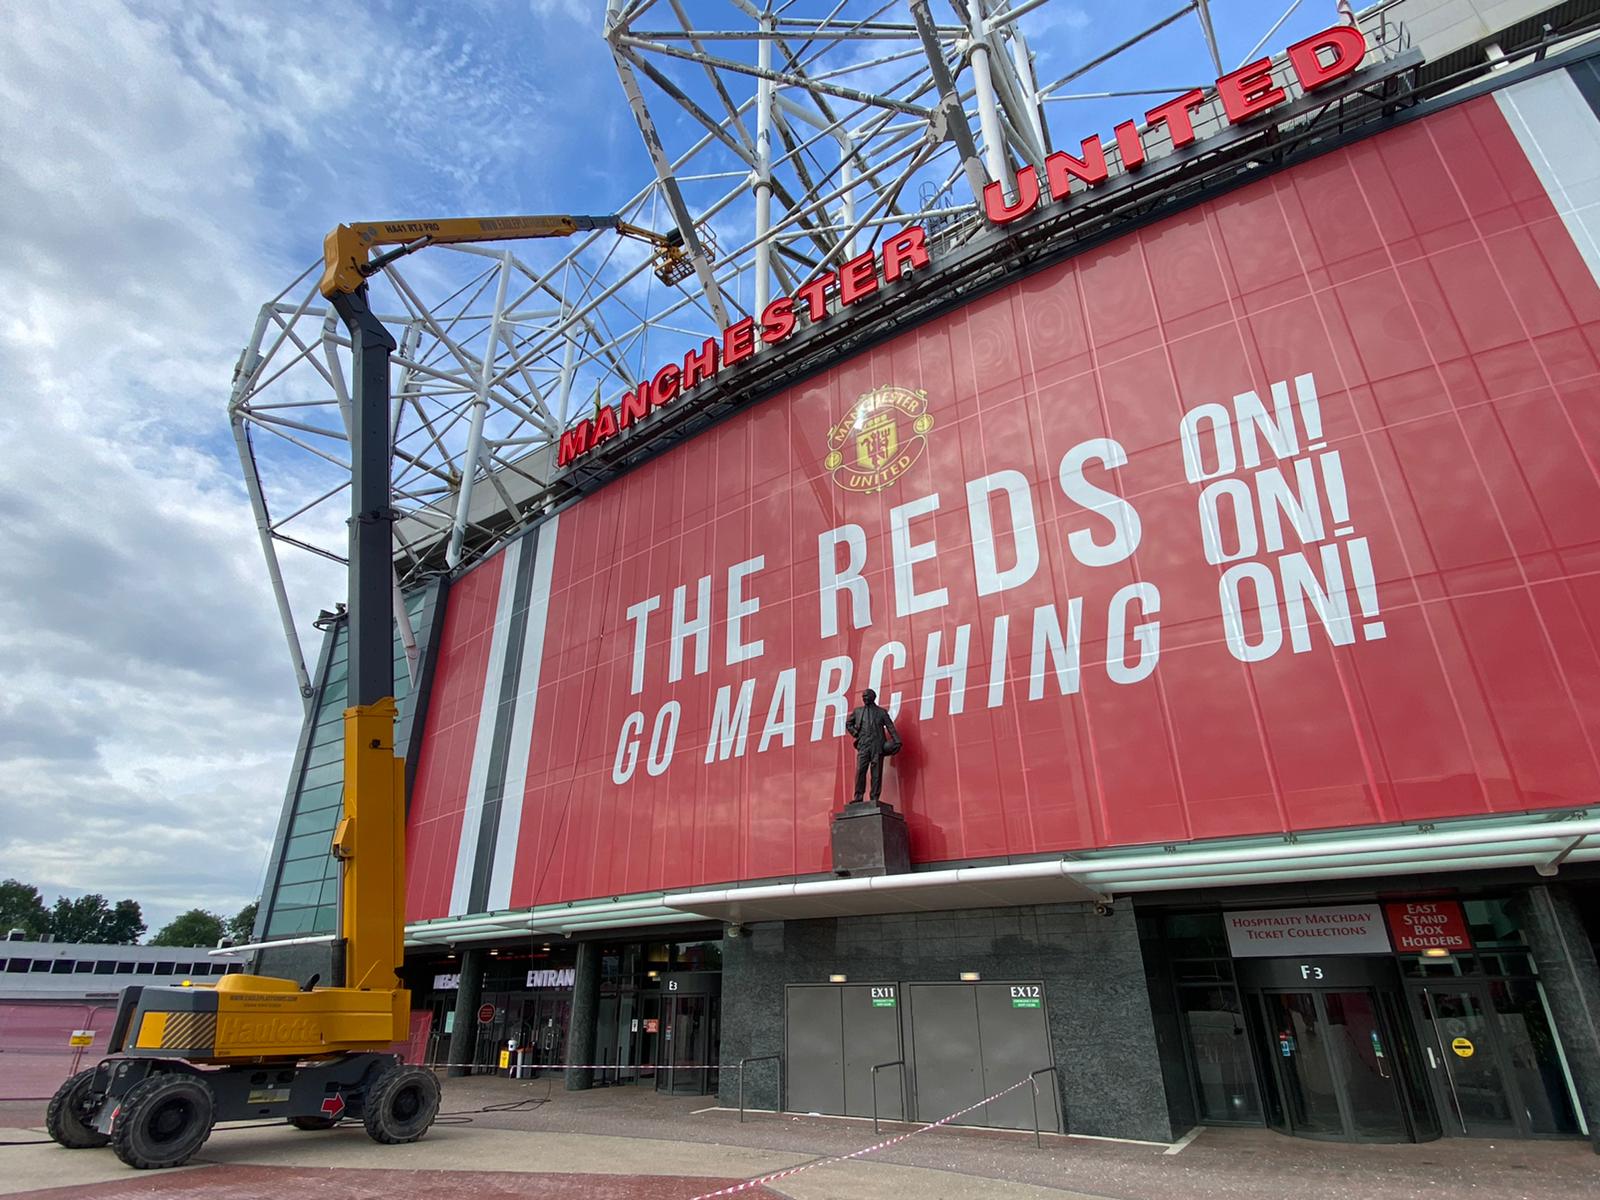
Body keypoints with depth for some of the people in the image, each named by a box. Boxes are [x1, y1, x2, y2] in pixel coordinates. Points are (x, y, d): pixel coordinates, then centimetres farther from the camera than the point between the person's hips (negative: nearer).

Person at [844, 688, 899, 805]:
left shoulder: (881, 712, 10)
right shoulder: (858, 711, 16)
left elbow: (890, 727, 3)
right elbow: (848, 723, 28)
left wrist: (897, 741, -9)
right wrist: (855, 734, 12)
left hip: (877, 746, -2)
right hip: (863, 745, 2)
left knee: (876, 773, -4)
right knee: (860, 771, -9)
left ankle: (875, 798, -2)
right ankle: (858, 797, -8)